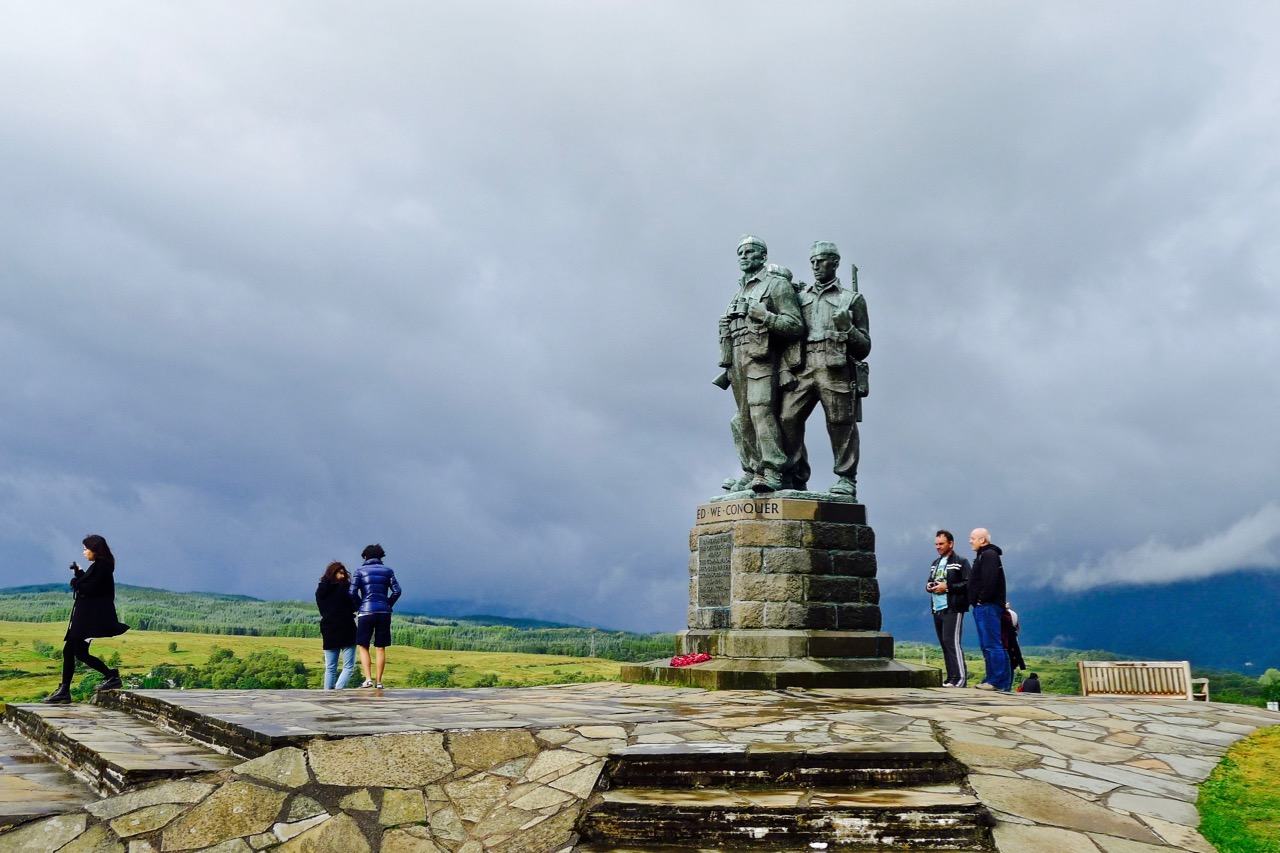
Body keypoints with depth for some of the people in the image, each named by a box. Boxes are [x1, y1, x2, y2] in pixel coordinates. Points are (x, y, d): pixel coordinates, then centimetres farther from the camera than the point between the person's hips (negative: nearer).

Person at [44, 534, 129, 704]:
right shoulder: (98, 566, 17)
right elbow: (87, 586, 14)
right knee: (68, 651, 9)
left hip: (93, 617, -10)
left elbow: (89, 588, -20)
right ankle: (64, 691, 12)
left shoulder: (102, 567, -13)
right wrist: (79, 573, 8)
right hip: (85, 616, 10)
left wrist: (75, 581, -4)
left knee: (80, 652, -10)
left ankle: (112, 676, -5)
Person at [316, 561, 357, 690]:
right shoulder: (345, 587, -8)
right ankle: (338, 690, -20)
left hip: (328, 632, 5)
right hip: (346, 631, -5)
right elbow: (354, 607, -4)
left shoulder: (320, 590, 9)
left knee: (330, 668, 11)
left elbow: (322, 611, 15)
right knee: (349, 666, -1)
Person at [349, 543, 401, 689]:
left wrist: (361, 604, 10)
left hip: (366, 612, -2)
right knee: (380, 648, 8)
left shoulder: (360, 571, 4)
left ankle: (368, 679, -6)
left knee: (363, 647, 8)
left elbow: (352, 593, -5)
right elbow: (396, 591, 0)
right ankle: (378, 681, 6)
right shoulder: (387, 570, 8)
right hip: (384, 613, 2)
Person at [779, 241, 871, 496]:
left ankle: (846, 480, 3)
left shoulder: (852, 299, 16)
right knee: (788, 418, -10)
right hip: (803, 368, 2)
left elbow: (864, 347, 12)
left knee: (841, 425, -5)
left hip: (836, 369, -2)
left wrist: (847, 328, -6)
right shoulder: (800, 297, 23)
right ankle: (795, 477, -2)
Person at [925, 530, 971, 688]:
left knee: (951, 642, -15)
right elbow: (929, 582, 28)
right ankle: (952, 678, 11)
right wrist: (928, 586, 4)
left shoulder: (961, 562, -3)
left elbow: (967, 584, -12)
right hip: (937, 609, 8)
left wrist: (947, 587, -18)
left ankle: (961, 678, -13)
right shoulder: (935, 563, 20)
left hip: (953, 609, -8)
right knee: (944, 644, 7)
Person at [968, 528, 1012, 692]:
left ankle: (999, 681, -11)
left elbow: (990, 580, -22)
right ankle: (992, 679, 15)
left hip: (988, 606, -11)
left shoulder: (989, 555, -10)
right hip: (981, 607, 11)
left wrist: (982, 599, -18)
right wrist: (975, 601, 13)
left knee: (992, 644, -11)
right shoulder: (983, 556, 22)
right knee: (986, 645, 12)